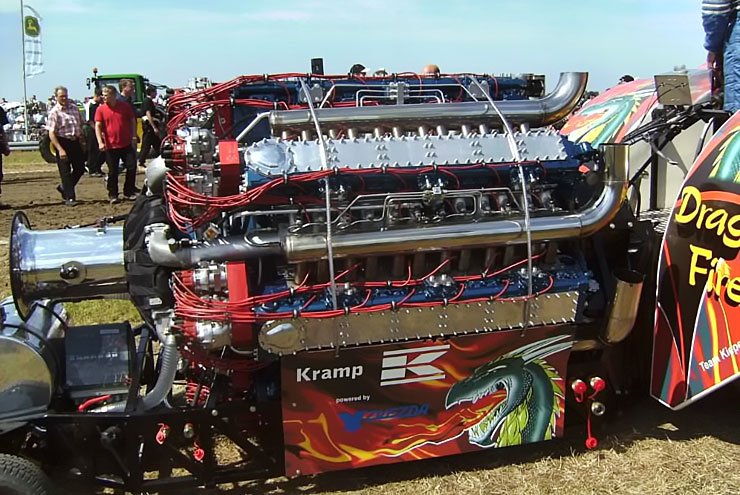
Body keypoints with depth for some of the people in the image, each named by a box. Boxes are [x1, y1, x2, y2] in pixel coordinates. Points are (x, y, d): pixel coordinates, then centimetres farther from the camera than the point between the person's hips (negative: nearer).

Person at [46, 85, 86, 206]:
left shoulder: (74, 108, 8)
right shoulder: (54, 112, -10)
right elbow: (51, 133, -14)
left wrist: (82, 142, 16)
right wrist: (60, 149, -22)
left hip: (75, 142, 6)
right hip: (63, 143, -6)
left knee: (80, 169, 10)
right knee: (65, 171, -1)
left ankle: (64, 187, 30)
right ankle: (69, 198, 4)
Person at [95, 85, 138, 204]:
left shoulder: (125, 107, 1)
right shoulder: (101, 109, -1)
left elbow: (132, 121, 11)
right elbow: (98, 126, -5)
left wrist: (134, 137, 4)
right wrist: (100, 142, -16)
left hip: (126, 144, 1)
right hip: (111, 146, -1)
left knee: (132, 167, 1)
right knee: (113, 171, 4)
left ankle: (129, 192, 18)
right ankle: (113, 195, 14)